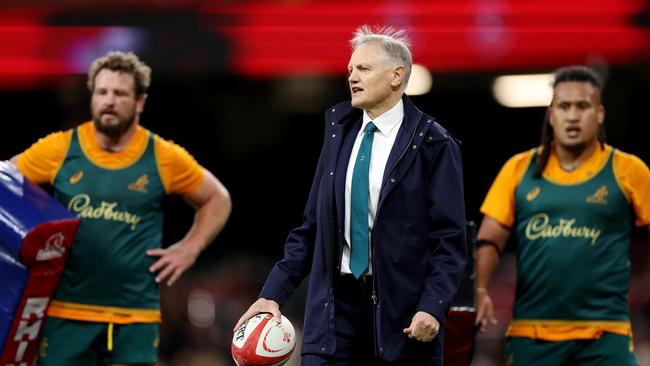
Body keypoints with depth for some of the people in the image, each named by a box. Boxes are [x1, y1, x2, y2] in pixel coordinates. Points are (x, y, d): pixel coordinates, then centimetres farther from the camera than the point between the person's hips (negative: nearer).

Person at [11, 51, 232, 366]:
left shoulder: (164, 158, 1)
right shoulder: (59, 149, 0)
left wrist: (189, 249, 4)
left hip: (135, 317, 0)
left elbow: (217, 199, 16)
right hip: (65, 312, 0)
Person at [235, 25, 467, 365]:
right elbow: (311, 226, 12)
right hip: (336, 302, 4)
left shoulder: (432, 144, -3)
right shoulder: (340, 129, 11)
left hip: (401, 311, -4)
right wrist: (273, 293, 3)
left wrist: (432, 307, -19)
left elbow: (450, 238, -7)